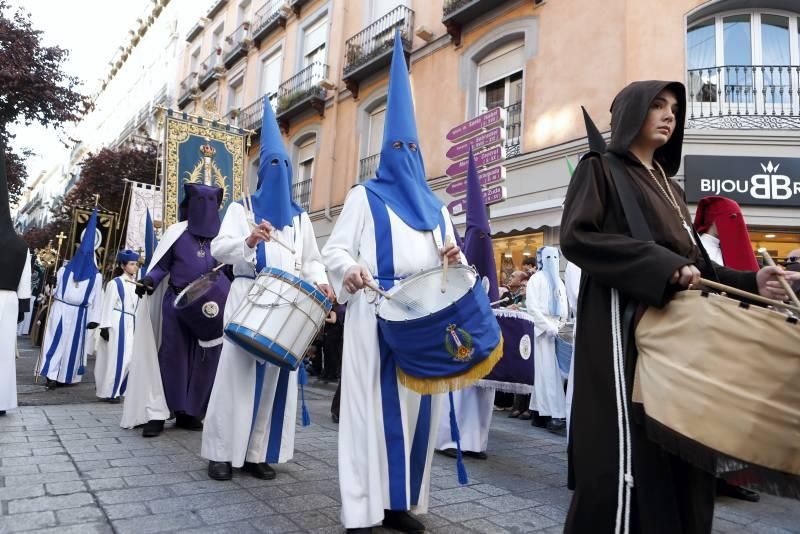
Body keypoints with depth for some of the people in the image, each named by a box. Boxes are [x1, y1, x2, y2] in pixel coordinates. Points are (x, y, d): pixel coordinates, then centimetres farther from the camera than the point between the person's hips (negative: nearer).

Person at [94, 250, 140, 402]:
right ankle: (108, 391, 9)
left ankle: (115, 389, 19)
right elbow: (108, 306, -8)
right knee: (115, 358, -3)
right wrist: (105, 326, -12)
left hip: (131, 323, 6)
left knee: (128, 358, 5)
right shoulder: (115, 283, -6)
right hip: (117, 322, -6)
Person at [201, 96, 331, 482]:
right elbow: (219, 248, -4)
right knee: (238, 370, -6)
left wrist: (320, 283, -6)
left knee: (276, 373, 1)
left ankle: (258, 452, 9)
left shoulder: (300, 217, 19)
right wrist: (248, 240, -24)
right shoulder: (241, 209, 10)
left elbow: (311, 260, 15)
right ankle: (223, 452, 3)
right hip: (248, 297, -3)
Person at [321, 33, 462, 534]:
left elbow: (449, 260, 21)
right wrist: (349, 270, -21)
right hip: (375, 310, -4)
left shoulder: (435, 206, 20)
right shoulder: (365, 196, 9)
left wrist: (454, 258, -3)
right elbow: (335, 249, 2)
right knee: (372, 401, -5)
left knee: (418, 402, 5)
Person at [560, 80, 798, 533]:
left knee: (681, 452, 4)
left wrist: (749, 282, 3)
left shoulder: (668, 185, 25)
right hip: (626, 326, -7)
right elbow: (576, 236, -13)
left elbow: (691, 262, 19)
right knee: (630, 450, -11)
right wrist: (661, 266, -18)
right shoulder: (601, 168, 4)